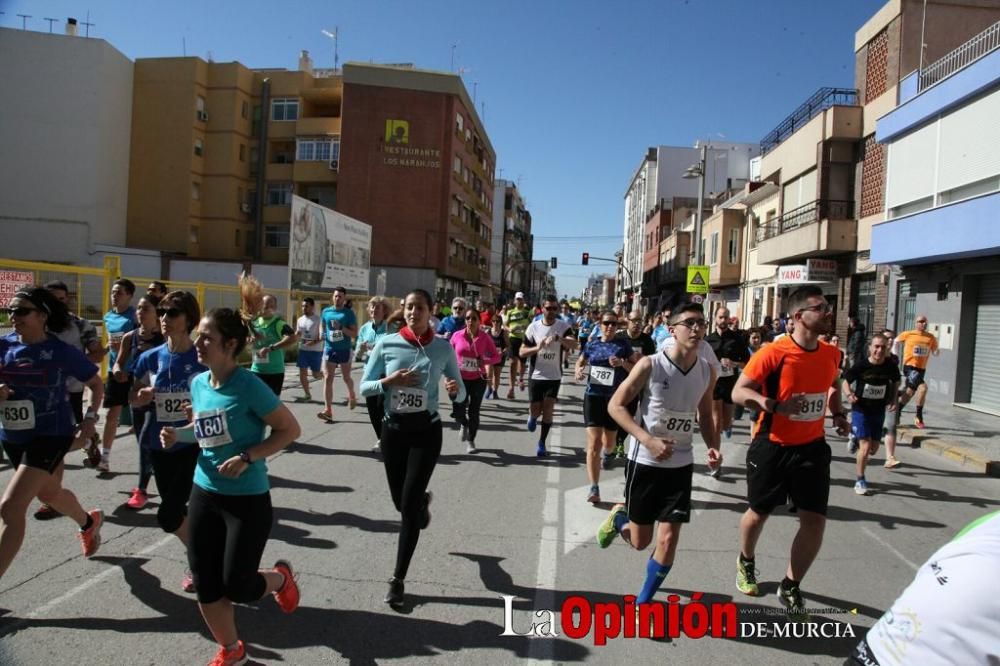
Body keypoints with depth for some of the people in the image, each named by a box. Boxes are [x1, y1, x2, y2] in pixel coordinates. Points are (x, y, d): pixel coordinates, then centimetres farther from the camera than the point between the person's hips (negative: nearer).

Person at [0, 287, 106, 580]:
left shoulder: (62, 351, -13)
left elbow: (96, 384, 0)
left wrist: (90, 417, -11)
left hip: (50, 435, -6)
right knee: (49, 493, 26)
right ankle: (90, 522, 56)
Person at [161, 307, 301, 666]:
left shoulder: (248, 385, -20)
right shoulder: (198, 383, 0)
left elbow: (290, 429, -16)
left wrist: (246, 458, -22)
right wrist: (178, 435, -2)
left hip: (248, 499, -6)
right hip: (204, 493, 7)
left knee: (237, 586, 0)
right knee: (204, 583, 10)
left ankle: (280, 577, 34)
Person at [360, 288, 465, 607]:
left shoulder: (443, 348, -5)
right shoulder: (386, 344, -5)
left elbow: (461, 395, 2)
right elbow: (364, 387, -1)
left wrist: (455, 390, -21)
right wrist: (388, 381, -20)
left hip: (426, 430, -2)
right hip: (393, 428, 2)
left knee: (409, 505, -6)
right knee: (401, 502, 15)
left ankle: (398, 579, 8)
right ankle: (423, 501, 54)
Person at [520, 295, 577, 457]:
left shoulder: (563, 326, -7)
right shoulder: (533, 327, -5)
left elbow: (574, 345, -26)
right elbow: (522, 352, -3)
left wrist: (558, 338, -44)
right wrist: (537, 347, -22)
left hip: (554, 376, 0)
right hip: (536, 375, 0)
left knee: (548, 409, -2)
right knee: (535, 410, 5)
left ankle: (542, 443, 12)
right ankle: (532, 416, 43)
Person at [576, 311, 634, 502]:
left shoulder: (623, 345, -1)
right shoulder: (592, 345, 4)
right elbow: (580, 362, 20)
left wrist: (622, 363, -19)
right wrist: (579, 371, -3)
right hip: (593, 396, 0)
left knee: (608, 441, 16)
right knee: (593, 443, -7)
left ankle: (608, 453, 56)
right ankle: (594, 488, -5)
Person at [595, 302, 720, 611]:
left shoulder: (708, 371, -1)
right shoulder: (650, 365, -16)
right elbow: (615, 405, -13)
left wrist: (713, 447, -7)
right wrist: (648, 440, -25)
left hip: (681, 464, 3)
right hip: (644, 460, -3)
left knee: (669, 538, 0)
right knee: (640, 540, 9)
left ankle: (643, 601, 22)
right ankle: (618, 517, 45)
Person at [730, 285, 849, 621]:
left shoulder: (831, 354, 0)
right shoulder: (773, 353, -19)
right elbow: (738, 392, -17)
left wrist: (838, 413, 6)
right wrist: (775, 405, -32)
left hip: (812, 446, 4)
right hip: (772, 446, -4)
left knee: (815, 520, 0)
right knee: (759, 513, 12)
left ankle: (790, 588, 20)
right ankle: (746, 562, 44)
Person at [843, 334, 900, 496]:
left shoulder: (891, 367, -10)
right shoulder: (860, 366, -18)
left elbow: (896, 382, 12)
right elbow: (846, 380, -3)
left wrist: (893, 399, 0)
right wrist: (849, 394, -22)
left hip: (879, 411, 4)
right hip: (860, 410, -4)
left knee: (873, 449, 10)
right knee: (865, 446, -10)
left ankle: (855, 436, 44)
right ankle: (860, 481, 6)